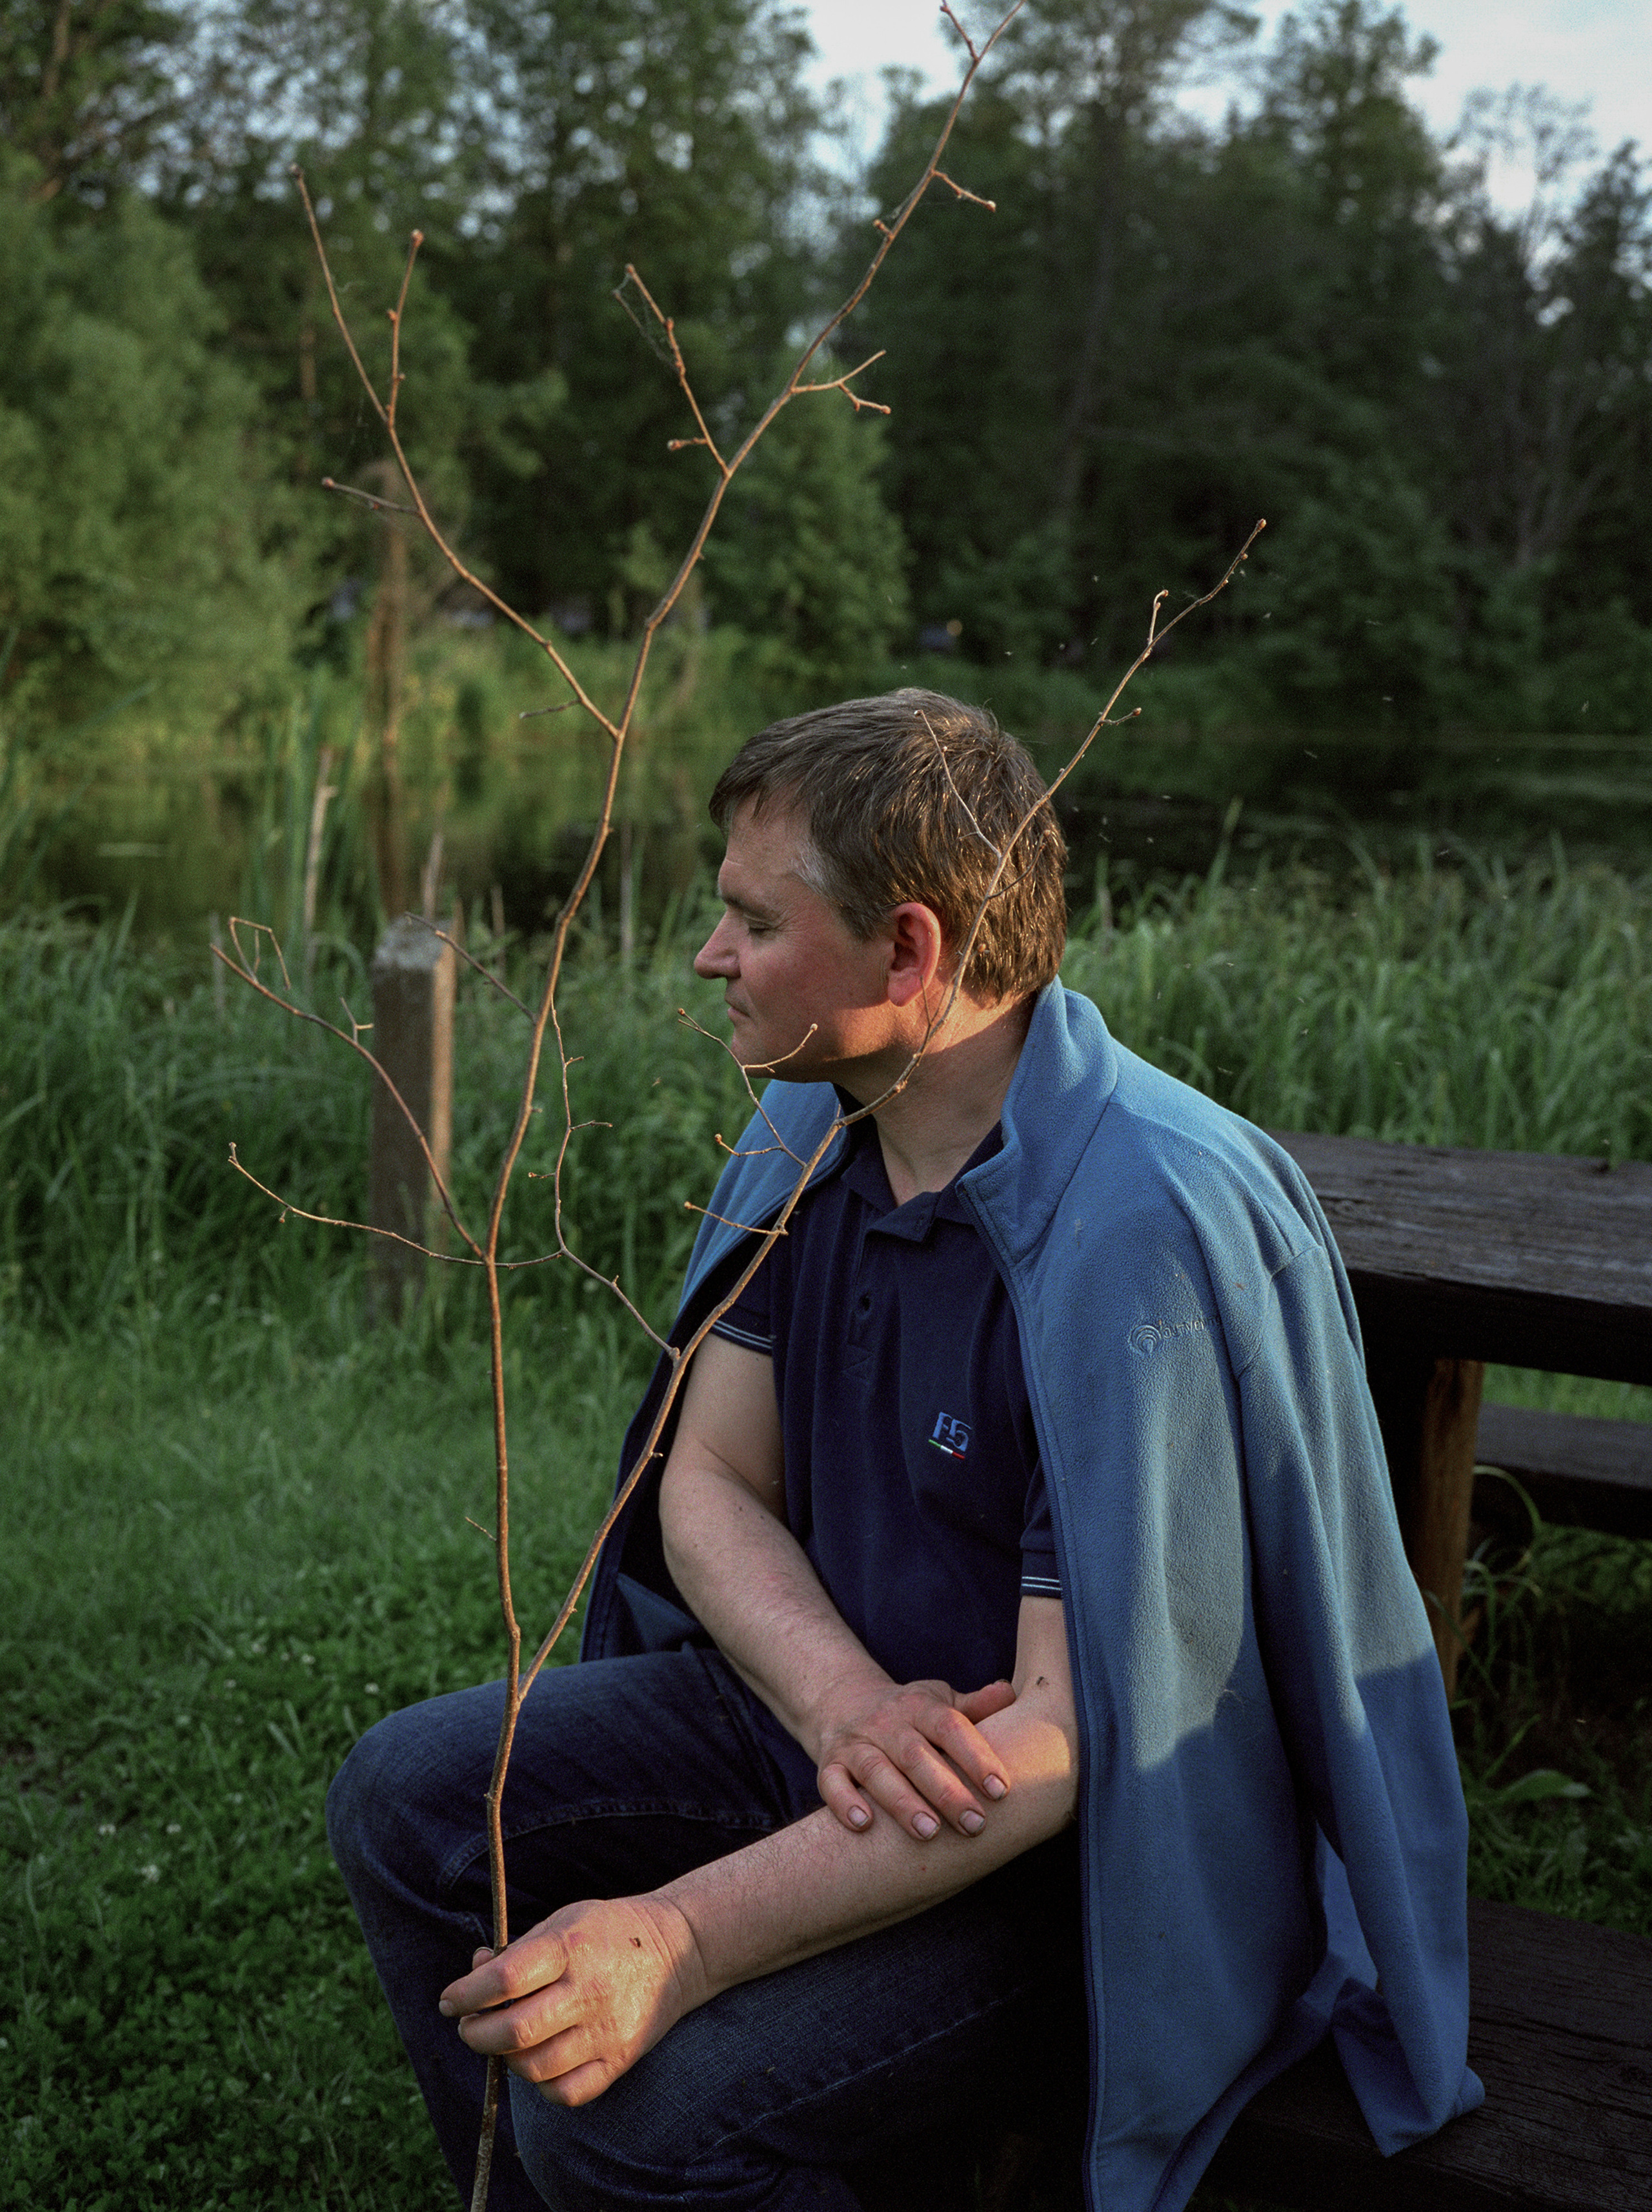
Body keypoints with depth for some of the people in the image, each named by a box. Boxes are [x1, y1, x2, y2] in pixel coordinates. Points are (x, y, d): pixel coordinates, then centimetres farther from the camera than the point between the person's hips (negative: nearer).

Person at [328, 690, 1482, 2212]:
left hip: (1082, 1847, -8)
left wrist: (685, 1940, -37)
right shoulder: (811, 1126, -3)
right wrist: (843, 1701, -22)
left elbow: (1072, 1735, -30)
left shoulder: (1140, 1236, -30)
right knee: (406, 1799, 3)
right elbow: (711, 1480, 0)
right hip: (824, 1703, 8)